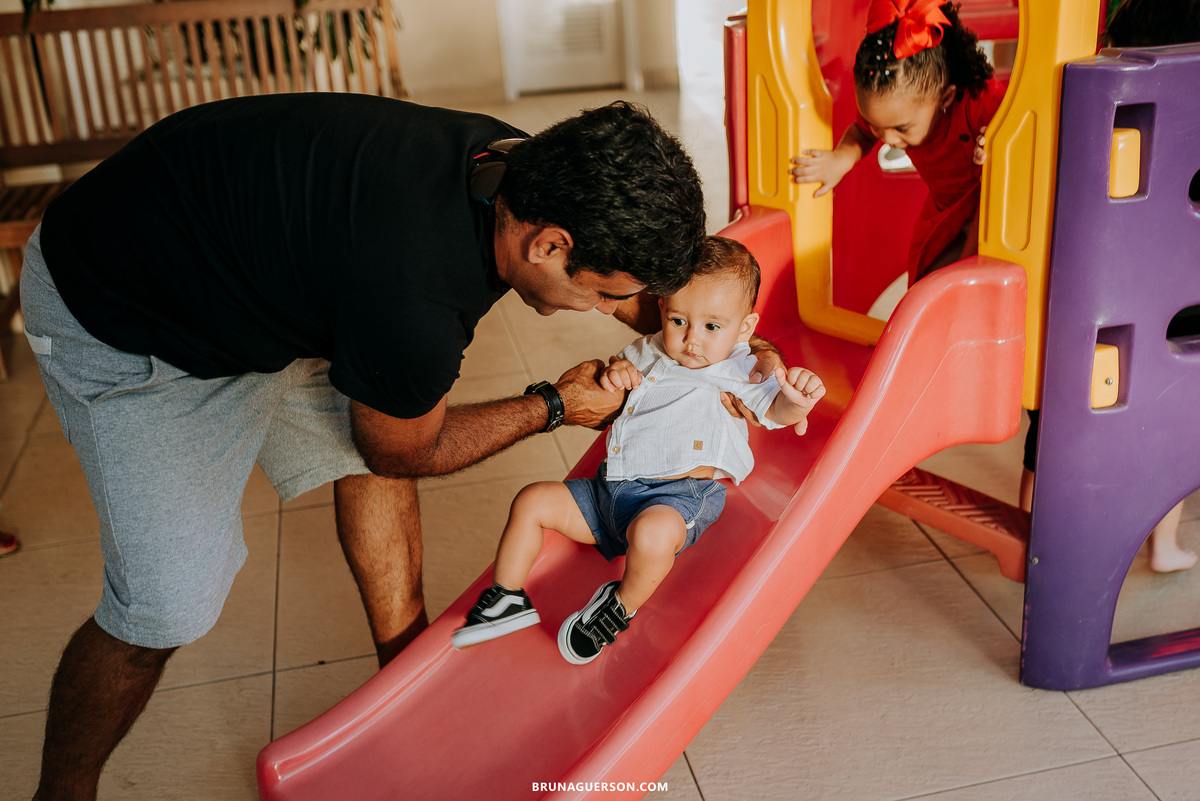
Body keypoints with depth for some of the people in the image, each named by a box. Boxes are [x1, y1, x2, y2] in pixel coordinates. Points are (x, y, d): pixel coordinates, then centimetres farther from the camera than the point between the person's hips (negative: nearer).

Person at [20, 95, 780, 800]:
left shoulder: (520, 164, -16)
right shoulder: (415, 303, -40)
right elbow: (410, 451, -15)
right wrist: (554, 407, -7)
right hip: (122, 325, -8)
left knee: (362, 446, 10)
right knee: (168, 608, -7)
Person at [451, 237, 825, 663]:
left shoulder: (740, 371, -1)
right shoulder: (646, 353, 15)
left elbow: (776, 410, -14)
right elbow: (596, 404, 26)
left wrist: (798, 399, -39)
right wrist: (612, 374, 1)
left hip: (678, 497, -7)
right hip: (610, 490, 7)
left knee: (653, 533, -39)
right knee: (532, 500, 2)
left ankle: (620, 607, -11)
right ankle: (508, 599, 13)